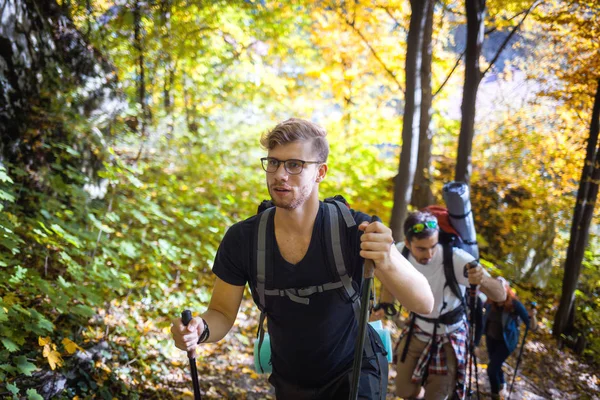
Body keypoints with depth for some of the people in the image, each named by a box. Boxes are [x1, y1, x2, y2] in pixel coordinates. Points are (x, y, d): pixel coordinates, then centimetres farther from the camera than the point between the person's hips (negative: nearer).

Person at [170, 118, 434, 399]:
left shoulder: (354, 230, -25)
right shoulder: (241, 239, -17)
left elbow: (424, 303, -27)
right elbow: (222, 314, -7)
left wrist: (388, 262, -49)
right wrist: (200, 328, -31)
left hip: (355, 373, -3)